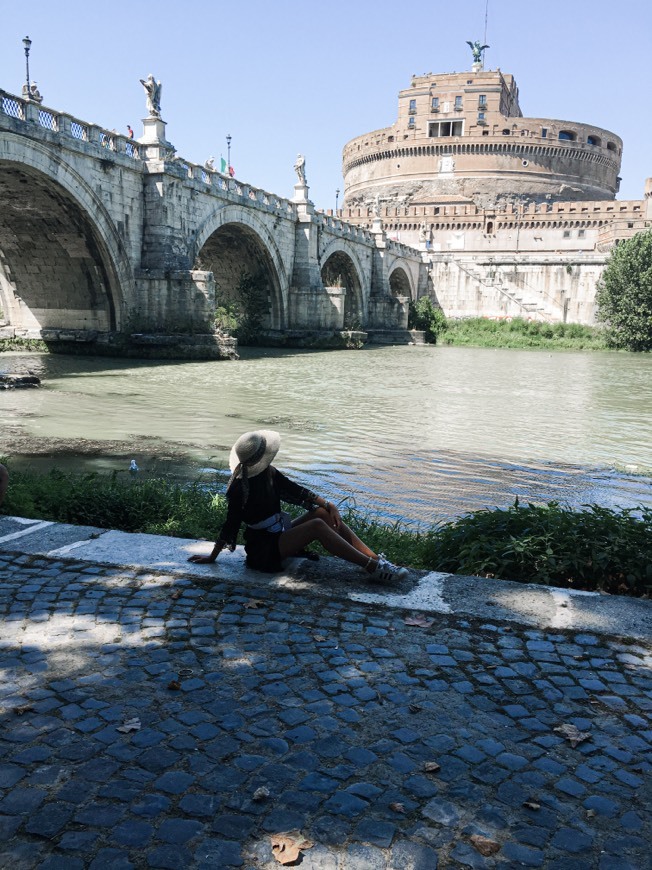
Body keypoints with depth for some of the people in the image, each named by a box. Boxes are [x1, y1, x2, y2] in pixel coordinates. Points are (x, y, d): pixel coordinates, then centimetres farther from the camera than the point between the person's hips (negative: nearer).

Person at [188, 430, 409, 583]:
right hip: (264, 549, -8)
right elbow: (231, 524, -16)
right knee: (318, 525, -26)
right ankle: (372, 568, -31)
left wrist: (329, 505, -5)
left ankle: (375, 557, -18)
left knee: (323, 512, -11)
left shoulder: (270, 474, 4)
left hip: (280, 533, 8)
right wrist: (211, 558, -12)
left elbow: (297, 491, 6)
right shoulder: (240, 487, -19)